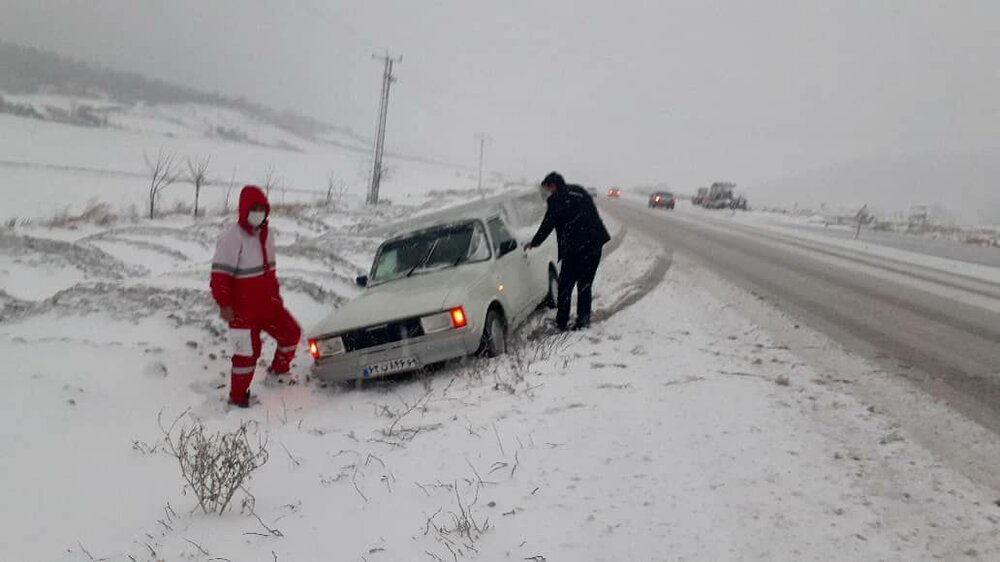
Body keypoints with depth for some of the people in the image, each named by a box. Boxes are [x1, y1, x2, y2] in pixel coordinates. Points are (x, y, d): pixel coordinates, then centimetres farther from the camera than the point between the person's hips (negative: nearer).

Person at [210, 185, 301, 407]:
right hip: (243, 310, -7)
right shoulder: (231, 238, -18)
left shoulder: (265, 235, 8)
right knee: (248, 350, -2)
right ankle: (238, 395, 15)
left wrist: (276, 296, 21)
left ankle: (279, 371, 33)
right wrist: (224, 304, -24)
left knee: (291, 332, 10)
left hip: (267, 304, 8)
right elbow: (220, 275, -21)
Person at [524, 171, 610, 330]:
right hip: (595, 244, 6)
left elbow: (547, 225, -2)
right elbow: (593, 215, 19)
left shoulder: (556, 199, -3)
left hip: (575, 247, -6)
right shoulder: (580, 191, 17)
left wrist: (534, 243, 10)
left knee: (565, 286, 6)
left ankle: (561, 322, 8)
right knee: (585, 285, 14)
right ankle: (583, 320, 13)